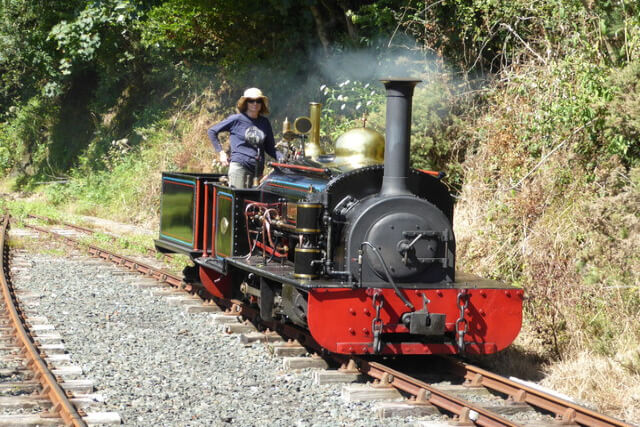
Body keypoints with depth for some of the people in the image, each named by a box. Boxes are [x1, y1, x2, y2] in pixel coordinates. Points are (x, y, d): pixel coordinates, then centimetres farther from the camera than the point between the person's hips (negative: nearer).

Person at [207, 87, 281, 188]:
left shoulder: (265, 122, 14)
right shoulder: (236, 119, 0)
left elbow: (270, 148, 18)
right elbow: (211, 131, 7)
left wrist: (282, 158, 0)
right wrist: (221, 152, 2)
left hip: (257, 169, 5)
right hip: (239, 166, -5)